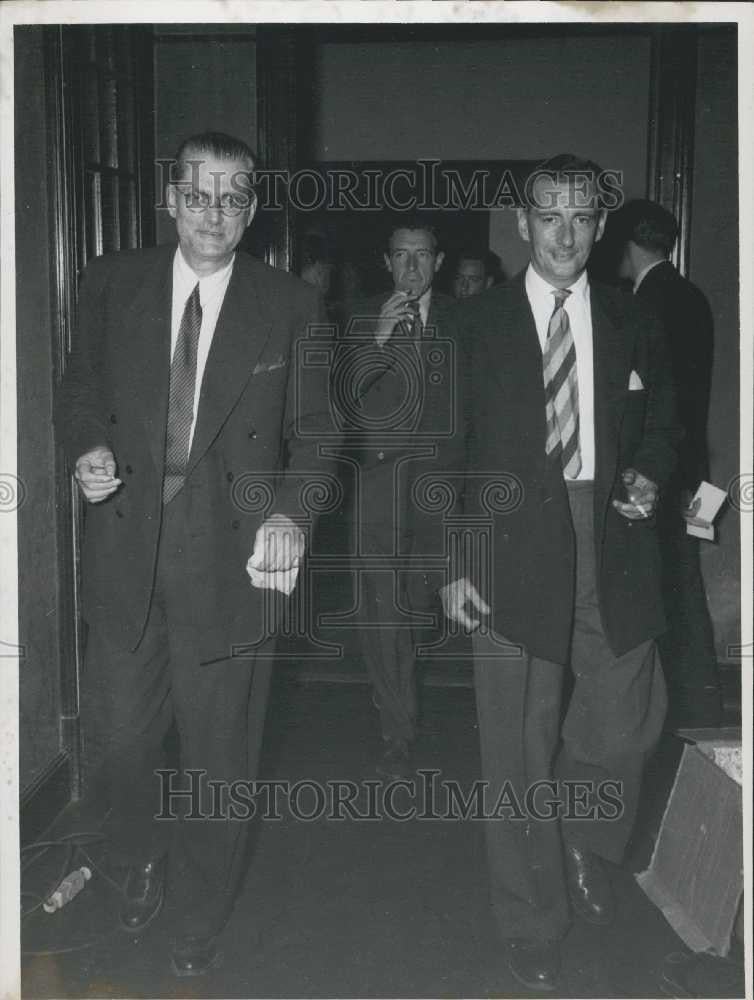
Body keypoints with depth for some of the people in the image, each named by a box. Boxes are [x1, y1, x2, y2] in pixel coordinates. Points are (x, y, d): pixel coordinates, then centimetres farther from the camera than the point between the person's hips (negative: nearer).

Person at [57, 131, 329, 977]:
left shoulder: (291, 306, -2)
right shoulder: (113, 283, 4)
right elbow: (81, 390, 12)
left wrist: (291, 512, -18)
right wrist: (88, 448, -10)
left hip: (229, 555, -2)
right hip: (125, 546, 2)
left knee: (217, 746, 10)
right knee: (126, 730, 17)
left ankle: (200, 923, 33)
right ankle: (140, 861, 48)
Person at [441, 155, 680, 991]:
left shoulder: (633, 325, 10)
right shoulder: (478, 324, 2)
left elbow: (660, 427, 19)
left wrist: (647, 478, -3)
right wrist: (450, 563, -5)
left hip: (613, 544, 3)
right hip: (515, 550, -2)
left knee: (626, 724, 4)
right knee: (520, 746, 5)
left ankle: (586, 848, 38)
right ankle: (533, 928, 24)